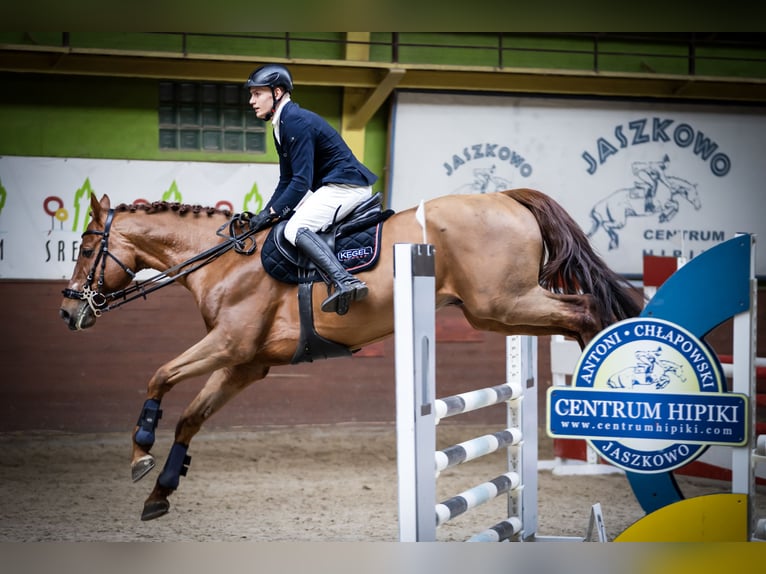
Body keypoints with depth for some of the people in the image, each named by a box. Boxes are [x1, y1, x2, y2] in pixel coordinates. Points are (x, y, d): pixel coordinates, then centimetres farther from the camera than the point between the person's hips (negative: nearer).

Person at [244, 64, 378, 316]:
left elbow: (302, 181, -22)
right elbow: (287, 181, 19)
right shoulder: (282, 125, 15)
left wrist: (272, 212, -17)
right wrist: (266, 213, 10)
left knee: (295, 229, -24)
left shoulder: (297, 122, -17)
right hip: (329, 186, 11)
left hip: (347, 185, -11)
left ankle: (345, 281, -40)